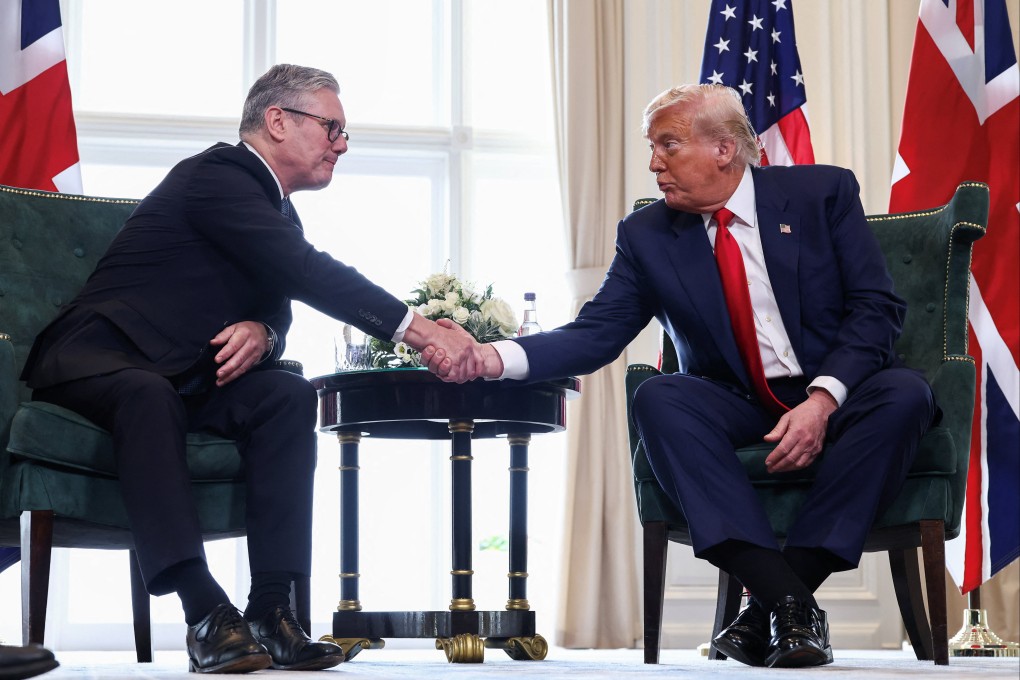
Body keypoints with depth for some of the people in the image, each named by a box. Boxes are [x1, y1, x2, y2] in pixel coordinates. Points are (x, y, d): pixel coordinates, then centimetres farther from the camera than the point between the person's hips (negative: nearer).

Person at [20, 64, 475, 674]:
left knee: (290, 397, -18)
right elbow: (309, 273, -25)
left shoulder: (279, 213, 16)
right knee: (149, 394, -41)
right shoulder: (217, 176, -14)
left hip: (181, 374, 8)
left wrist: (262, 333, -13)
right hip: (98, 354, -8)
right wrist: (418, 329, -29)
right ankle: (206, 612, -46)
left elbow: (280, 309, 14)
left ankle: (271, 610, -26)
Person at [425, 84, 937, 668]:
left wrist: (822, 400, -23)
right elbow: (595, 335, -4)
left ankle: (769, 607, -32)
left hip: (838, 395, -1)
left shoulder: (824, 193, -2)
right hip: (739, 407, 2)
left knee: (904, 394, -33)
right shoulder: (647, 236, 3)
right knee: (658, 398, -29)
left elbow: (876, 307, -7)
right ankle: (789, 601, -36)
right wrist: (492, 358, -22)